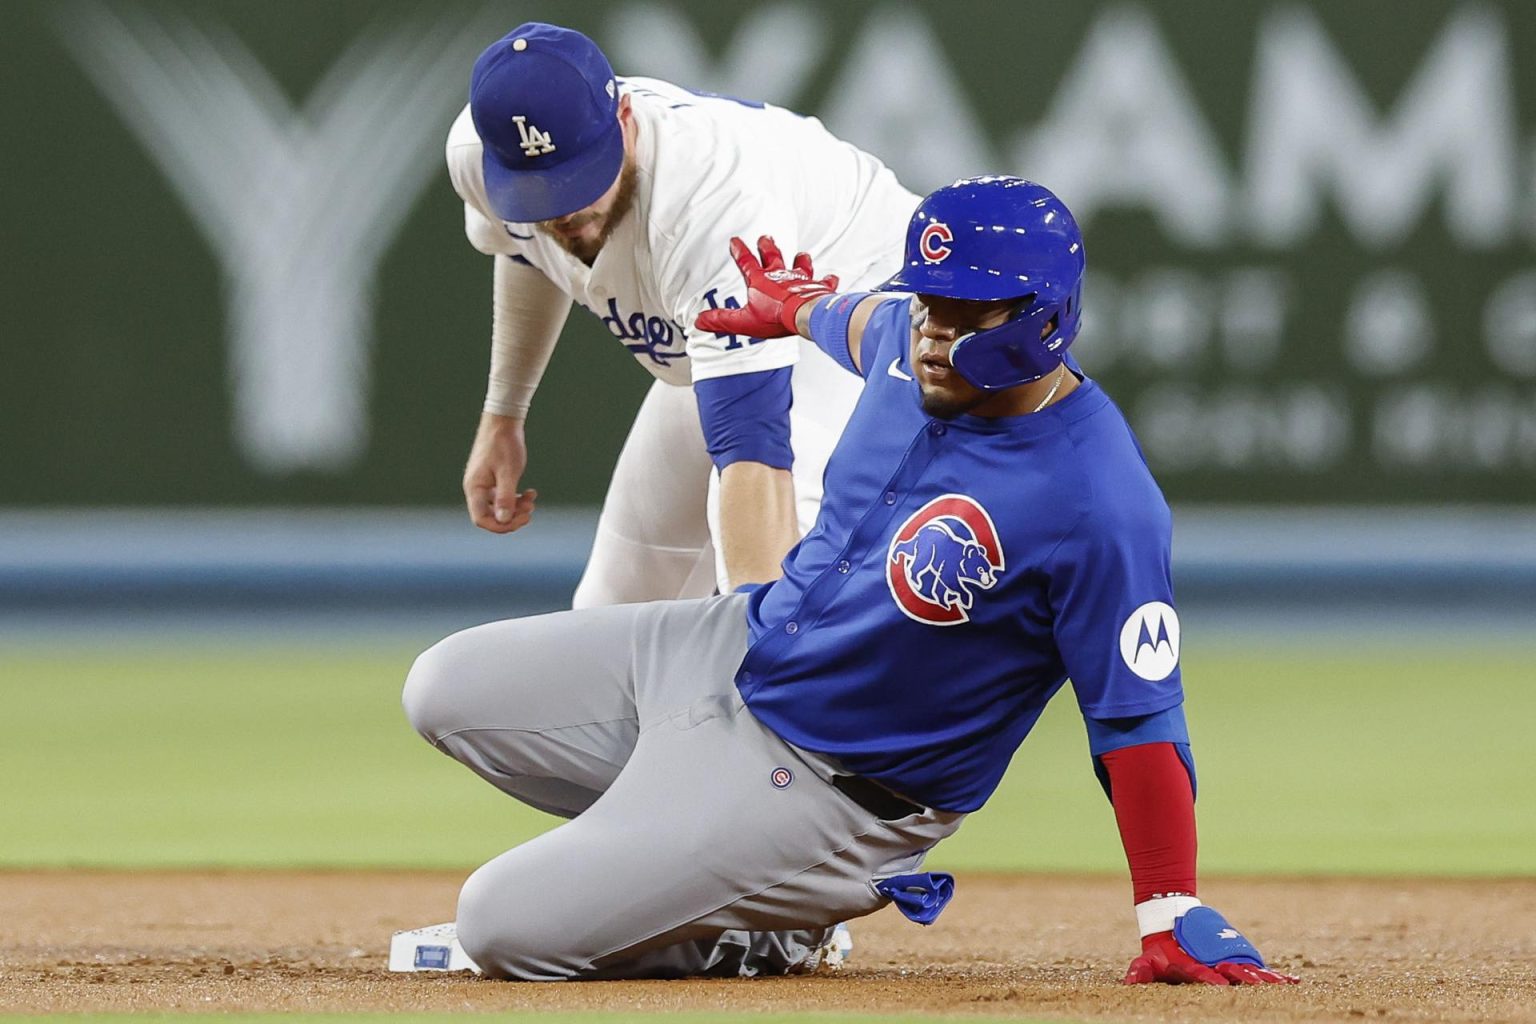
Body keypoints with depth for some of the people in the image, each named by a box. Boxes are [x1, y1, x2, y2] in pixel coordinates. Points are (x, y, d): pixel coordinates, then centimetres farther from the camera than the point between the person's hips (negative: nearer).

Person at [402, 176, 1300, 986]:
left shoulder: (1100, 509, -30)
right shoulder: (915, 347, -6)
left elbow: (1141, 720, -27)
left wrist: (1173, 922, -28)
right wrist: (804, 309, 42)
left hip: (827, 781, -8)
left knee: (506, 930, -16)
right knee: (448, 692, 11)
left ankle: (779, 920, 7)